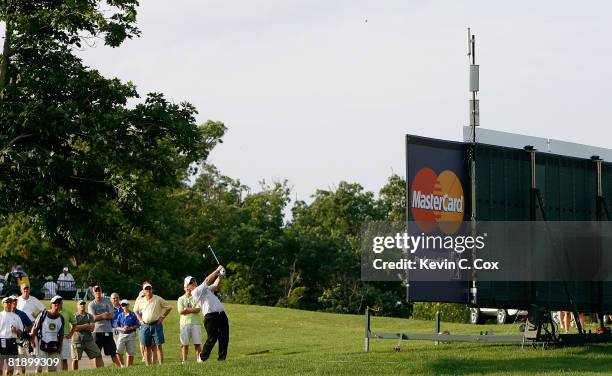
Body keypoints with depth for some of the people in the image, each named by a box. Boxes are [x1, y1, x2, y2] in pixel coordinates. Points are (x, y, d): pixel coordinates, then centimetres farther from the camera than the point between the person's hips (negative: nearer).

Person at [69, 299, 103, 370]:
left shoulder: (89, 316, 10)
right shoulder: (74, 316, 4)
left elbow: (92, 328, -2)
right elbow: (74, 328, -12)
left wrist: (80, 327, -9)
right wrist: (86, 325, -7)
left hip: (89, 340, 2)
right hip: (77, 340, -2)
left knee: (98, 356, -4)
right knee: (75, 359, 1)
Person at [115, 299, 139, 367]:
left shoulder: (133, 315, 2)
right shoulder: (120, 315, 6)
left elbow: (137, 325, 0)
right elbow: (116, 327, 5)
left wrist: (130, 328, -15)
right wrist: (122, 329, -14)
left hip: (131, 335, -1)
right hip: (122, 335, 1)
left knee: (131, 352, 2)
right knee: (119, 351, -13)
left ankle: (128, 366, 14)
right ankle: (123, 364, 5)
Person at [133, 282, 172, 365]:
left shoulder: (158, 299, 0)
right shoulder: (140, 301, 7)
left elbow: (169, 307, 7)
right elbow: (135, 310, 25)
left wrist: (162, 317, 1)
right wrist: (140, 319, 11)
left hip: (156, 325, -3)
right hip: (145, 326, 3)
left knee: (158, 346, -6)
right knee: (147, 347, 5)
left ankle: (161, 364, -8)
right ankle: (148, 366, 8)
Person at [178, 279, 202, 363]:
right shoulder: (181, 299, 10)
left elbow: (198, 309, -7)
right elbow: (181, 312, -3)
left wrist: (187, 309, -7)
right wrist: (192, 310, -6)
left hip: (195, 323, -1)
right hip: (184, 323, 1)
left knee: (197, 343, -4)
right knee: (184, 343, -1)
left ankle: (198, 359, -2)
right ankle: (184, 361, 2)